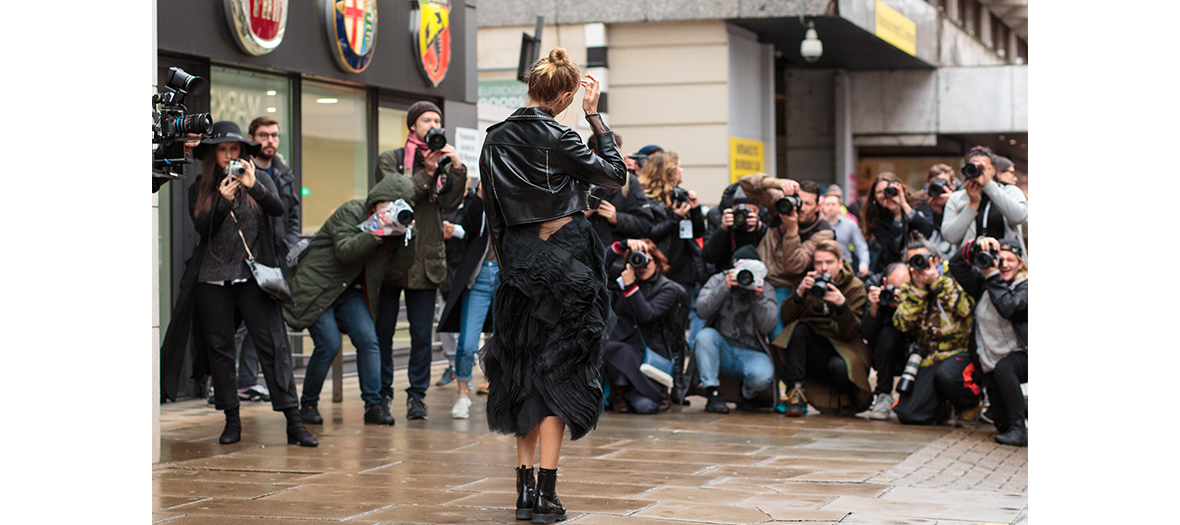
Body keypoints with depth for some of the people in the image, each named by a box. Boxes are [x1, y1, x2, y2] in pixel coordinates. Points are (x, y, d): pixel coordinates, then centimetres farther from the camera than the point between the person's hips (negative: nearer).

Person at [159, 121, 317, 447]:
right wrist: (223, 200, -16)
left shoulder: (258, 180, 8)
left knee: (272, 343, -9)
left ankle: (293, 422, -12)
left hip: (253, 276, -2)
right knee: (219, 347, 4)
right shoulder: (199, 190, 9)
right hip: (213, 278, 2)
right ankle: (232, 420, 13)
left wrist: (253, 186, -25)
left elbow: (277, 209, -9)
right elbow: (203, 230, -3)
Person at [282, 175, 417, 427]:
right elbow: (344, 251, -27)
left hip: (348, 291, 6)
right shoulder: (350, 212, -14)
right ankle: (308, 404, 3)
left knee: (368, 339, -11)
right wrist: (377, 232, -34)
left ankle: (374, 405, -7)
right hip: (315, 288, -6)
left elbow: (402, 262, 0)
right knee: (329, 344, -15)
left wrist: (409, 234, -16)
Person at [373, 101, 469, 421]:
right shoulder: (390, 160, 3)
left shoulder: (444, 163, 12)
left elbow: (451, 202, -3)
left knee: (422, 334, 3)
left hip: (427, 259, 2)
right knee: (382, 331, 4)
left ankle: (417, 394, 11)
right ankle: (382, 394, 15)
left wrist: (457, 167, -17)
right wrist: (427, 172, -15)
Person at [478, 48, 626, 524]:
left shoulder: (497, 138, 5)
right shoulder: (558, 139, -14)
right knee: (558, 370, -1)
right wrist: (594, 115, -1)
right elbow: (616, 174, -4)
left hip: (517, 260, 6)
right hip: (564, 257, -6)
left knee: (523, 371, 12)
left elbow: (493, 207, 10)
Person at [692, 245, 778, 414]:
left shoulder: (765, 288, 3)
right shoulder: (718, 280, 5)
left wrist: (758, 296, -21)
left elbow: (767, 326, -10)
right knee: (705, 335, -30)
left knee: (762, 376, -32)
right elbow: (702, 310, -13)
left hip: (751, 353, -1)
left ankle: (748, 395, 7)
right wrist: (725, 287, -22)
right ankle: (713, 394, -24)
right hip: (721, 352, 1)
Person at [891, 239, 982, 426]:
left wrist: (937, 281, -17)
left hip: (960, 352, -3)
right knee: (909, 414, -13)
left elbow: (965, 308, -19)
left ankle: (971, 403, -4)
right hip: (928, 359, 3)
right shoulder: (908, 289, 10)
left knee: (947, 374, -39)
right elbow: (902, 324, -6)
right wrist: (917, 289, -13)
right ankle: (941, 404, 23)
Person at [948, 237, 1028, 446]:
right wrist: (975, 246, -15)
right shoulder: (983, 282, 5)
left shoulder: (1025, 286, -8)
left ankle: (1019, 427, -33)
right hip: (991, 361, 5)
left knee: (1003, 367, -38)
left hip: (1021, 355, -5)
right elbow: (956, 266, 0)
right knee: (1001, 422, -5)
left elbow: (1008, 308, -26)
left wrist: (992, 276, -22)